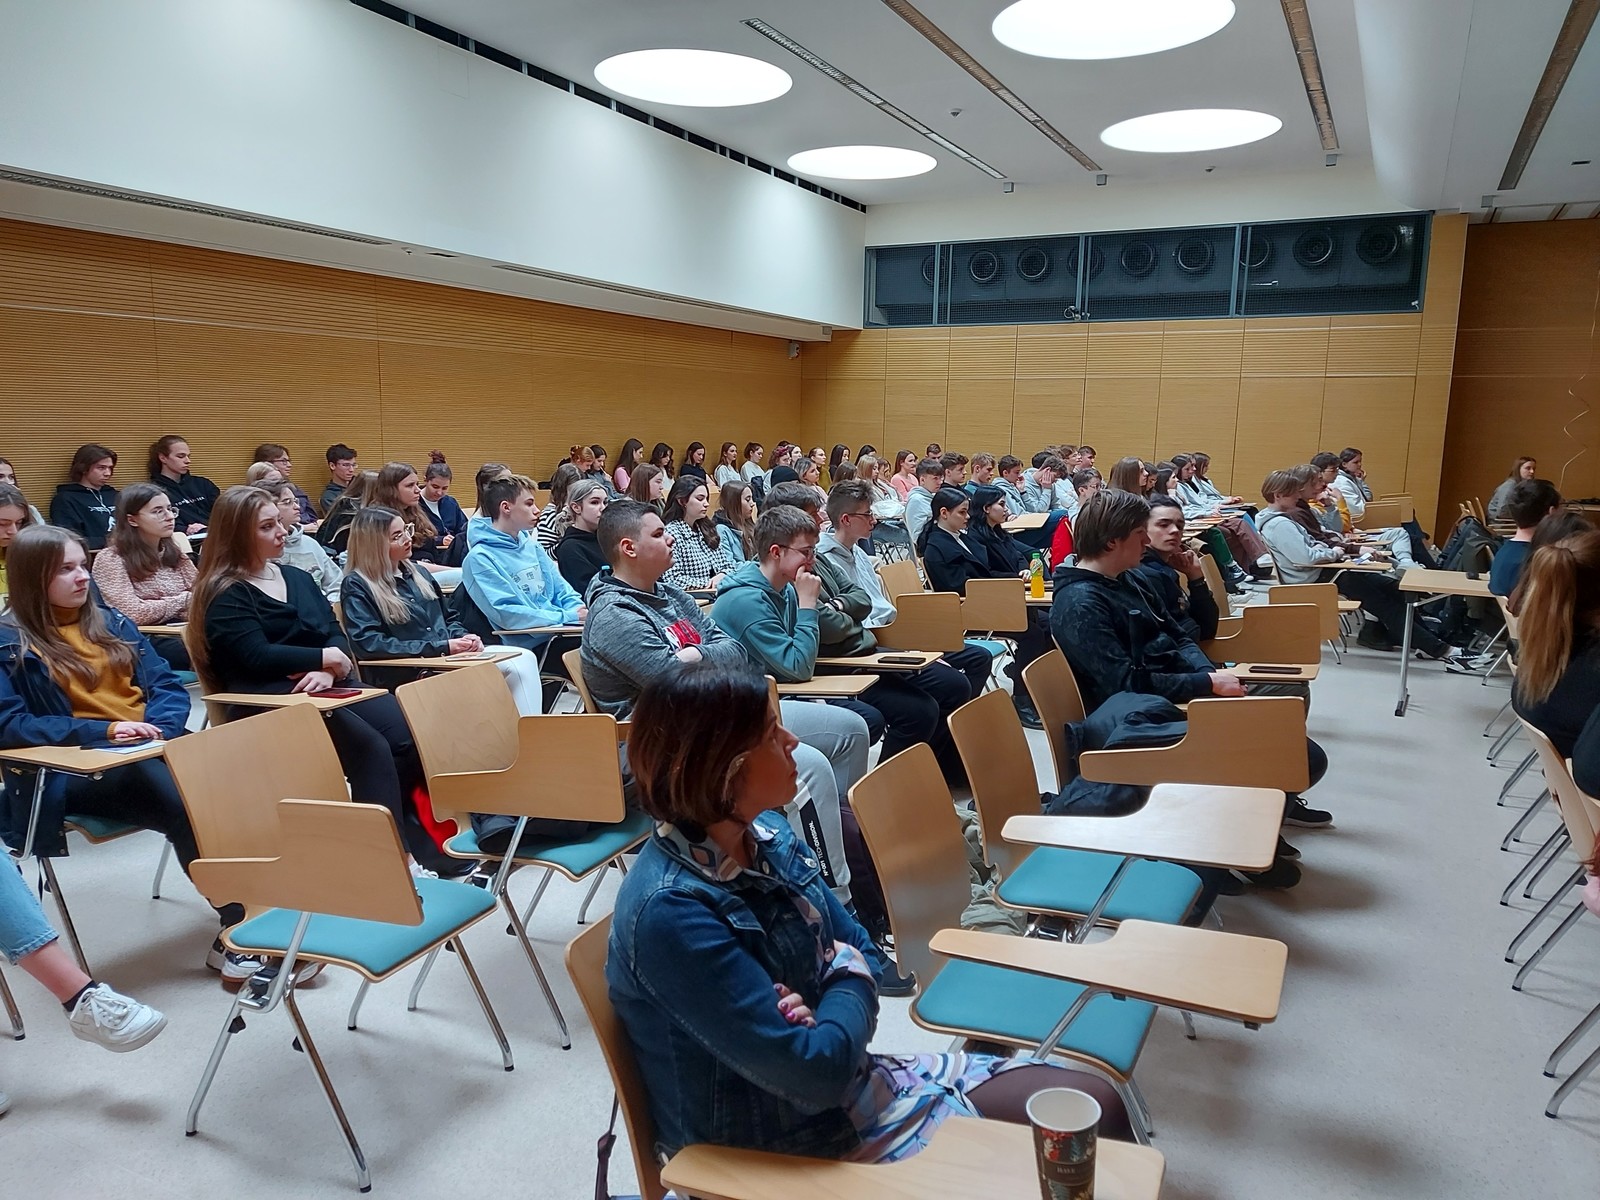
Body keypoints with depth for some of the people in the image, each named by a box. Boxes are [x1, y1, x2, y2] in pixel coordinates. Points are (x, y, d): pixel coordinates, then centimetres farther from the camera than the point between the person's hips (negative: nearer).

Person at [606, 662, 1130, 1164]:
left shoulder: (765, 836, -3)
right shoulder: (670, 912, -29)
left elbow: (860, 952, 6)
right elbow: (815, 1073, -28)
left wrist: (820, 1015, -15)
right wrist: (849, 979, -10)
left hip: (845, 1078, 7)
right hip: (786, 1143, -7)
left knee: (1097, 1106, 4)